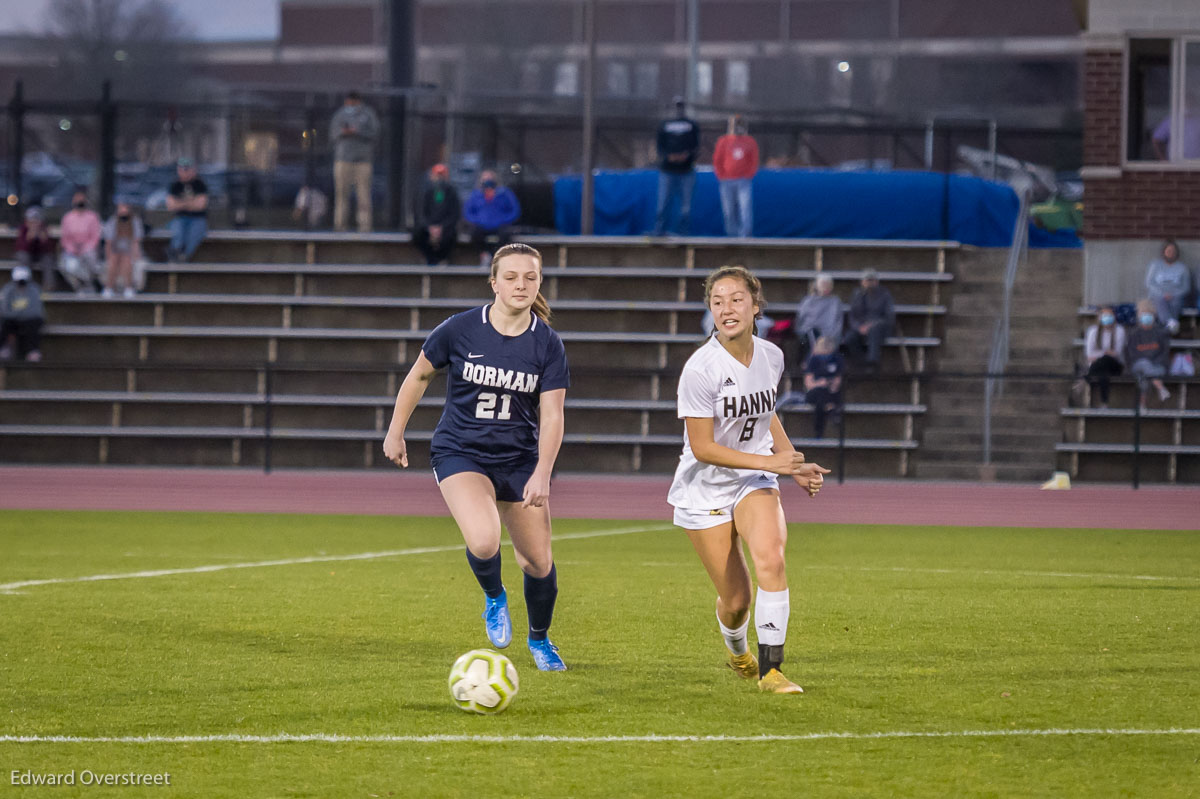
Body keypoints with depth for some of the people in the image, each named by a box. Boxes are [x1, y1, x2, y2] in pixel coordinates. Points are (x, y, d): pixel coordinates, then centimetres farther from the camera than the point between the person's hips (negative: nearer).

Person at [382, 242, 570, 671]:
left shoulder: (547, 345, -7)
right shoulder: (460, 330, -10)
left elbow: (551, 416, -8)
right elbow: (419, 375, 6)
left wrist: (541, 475, -20)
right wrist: (396, 431, 11)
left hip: (520, 459, 2)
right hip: (460, 454, -2)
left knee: (538, 562, 3)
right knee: (483, 542, -27)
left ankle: (539, 639, 33)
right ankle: (494, 597, 8)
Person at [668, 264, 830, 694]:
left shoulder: (771, 357, -3)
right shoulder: (700, 369, -21)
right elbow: (702, 448, -19)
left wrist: (794, 467, 7)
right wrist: (769, 461, -22)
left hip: (755, 483, 3)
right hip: (704, 492, -3)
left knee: (770, 557, -28)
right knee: (736, 600, 0)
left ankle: (770, 668, -21)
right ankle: (737, 650, 37)